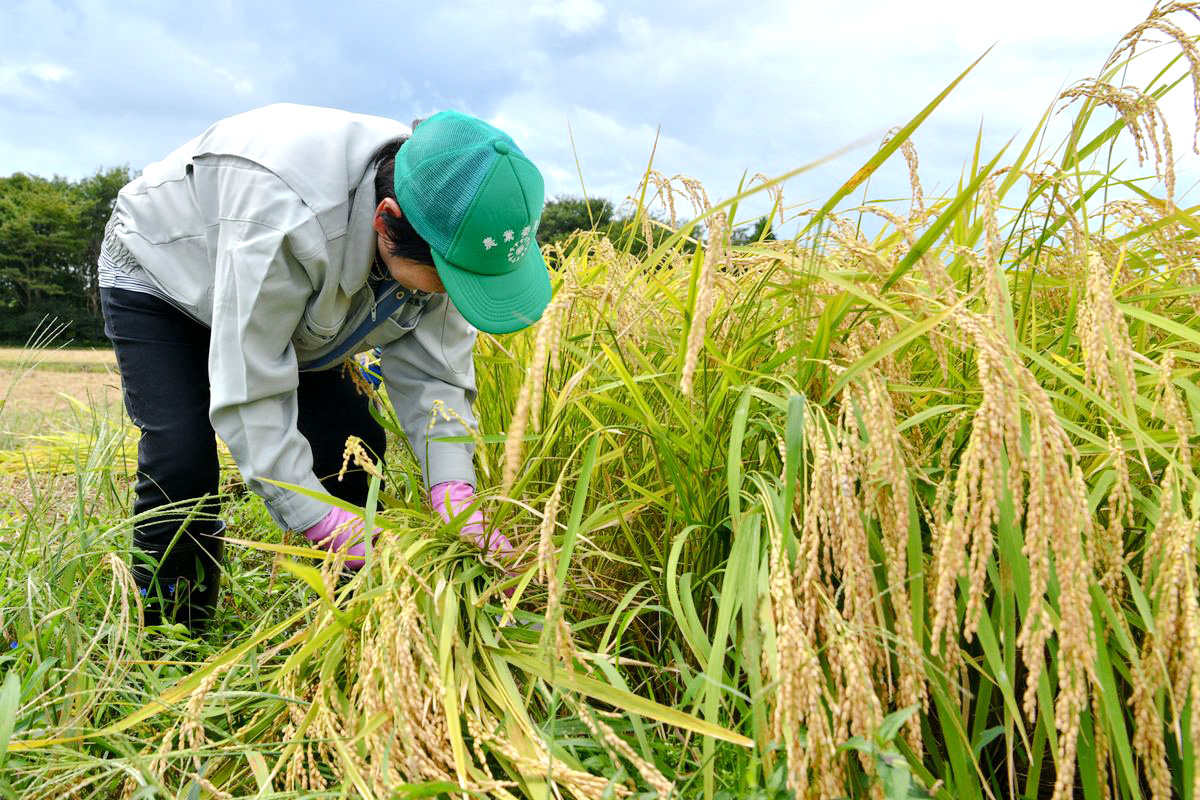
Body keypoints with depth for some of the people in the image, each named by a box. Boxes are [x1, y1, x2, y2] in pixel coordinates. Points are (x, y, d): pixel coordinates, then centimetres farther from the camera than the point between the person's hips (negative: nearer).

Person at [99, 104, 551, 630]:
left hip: (289, 299, 5)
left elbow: (432, 374, -22)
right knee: (182, 464, -21)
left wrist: (456, 499, -37)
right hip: (158, 276, -5)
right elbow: (247, 390, -40)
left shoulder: (444, 230, -25)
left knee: (354, 444, -7)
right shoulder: (284, 211, -46)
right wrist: (330, 528, -43)